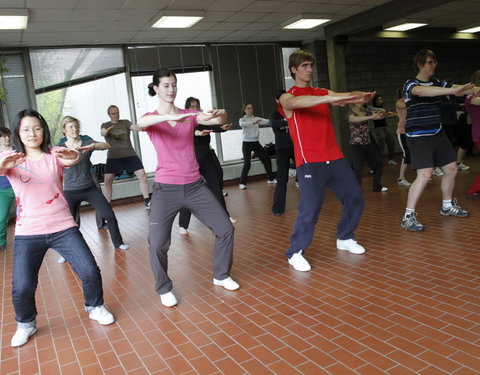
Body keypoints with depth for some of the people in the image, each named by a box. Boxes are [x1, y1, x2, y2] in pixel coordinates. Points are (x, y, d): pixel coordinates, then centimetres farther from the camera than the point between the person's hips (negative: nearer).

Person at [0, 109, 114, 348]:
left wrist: (73, 156, -46)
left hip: (62, 227, 0)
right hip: (27, 233, 0)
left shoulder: (55, 155, 2)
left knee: (90, 272, -4)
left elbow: (72, 159, -21)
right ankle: (25, 324, 24)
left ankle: (94, 307, 25)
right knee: (22, 287, -7)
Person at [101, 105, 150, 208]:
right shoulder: (105, 125, 9)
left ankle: (147, 201, 2)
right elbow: (102, 133, -12)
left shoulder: (125, 122, 10)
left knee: (142, 175, -9)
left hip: (130, 154, 1)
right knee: (107, 181, -8)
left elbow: (134, 127, -8)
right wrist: (105, 131, -36)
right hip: (113, 157, 0)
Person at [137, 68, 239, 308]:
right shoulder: (152, 119, 0)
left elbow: (220, 121, -7)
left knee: (226, 228, 3)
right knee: (157, 244, -12)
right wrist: (170, 116, -42)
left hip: (194, 186, 3)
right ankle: (164, 289, 14)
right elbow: (140, 124, -26)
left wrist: (219, 114, -31)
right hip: (166, 189, -3)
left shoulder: (190, 115, 8)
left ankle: (221, 276, 25)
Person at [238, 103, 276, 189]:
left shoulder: (257, 118, 9)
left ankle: (270, 179, 19)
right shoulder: (242, 119, -2)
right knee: (247, 163, -14)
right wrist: (253, 122, -42)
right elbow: (242, 124, -27)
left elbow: (267, 121, -5)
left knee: (267, 159, 3)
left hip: (256, 143, 4)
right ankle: (242, 183, -1)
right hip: (246, 143, -4)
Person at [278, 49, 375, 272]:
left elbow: (345, 98, 0)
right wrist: (330, 98, -38)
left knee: (356, 199, 9)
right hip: (309, 162, -6)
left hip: (335, 158, 6)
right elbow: (296, 102, -24)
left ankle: (344, 239, 31)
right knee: (310, 209, -14)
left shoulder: (323, 93, 17)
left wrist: (360, 97, -24)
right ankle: (295, 253, 4)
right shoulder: (287, 98, 1)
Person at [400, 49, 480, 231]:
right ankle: (408, 217, -9)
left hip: (437, 134, 8)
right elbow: (422, 91, -34)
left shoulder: (437, 83, 11)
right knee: (424, 174, -18)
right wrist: (453, 90, -42)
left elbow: (461, 88, 4)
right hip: (418, 137, -8)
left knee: (451, 169, 12)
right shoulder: (410, 84, -10)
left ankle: (447, 206, 33)